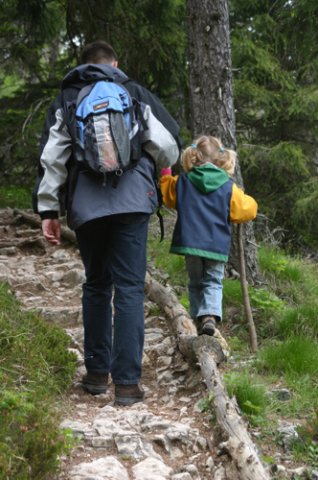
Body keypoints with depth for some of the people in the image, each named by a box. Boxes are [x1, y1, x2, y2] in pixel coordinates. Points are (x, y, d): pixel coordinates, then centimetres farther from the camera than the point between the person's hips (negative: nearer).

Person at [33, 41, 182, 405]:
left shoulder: (66, 99, 15)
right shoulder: (135, 92, 12)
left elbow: (51, 157, 5)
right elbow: (168, 144, 5)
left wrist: (48, 210, 6)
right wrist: (158, 169, 27)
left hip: (86, 205, 2)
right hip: (131, 201, -2)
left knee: (96, 284, 17)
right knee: (129, 288, -1)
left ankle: (97, 373, 19)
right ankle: (127, 383, -6)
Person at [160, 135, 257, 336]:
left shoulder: (182, 182, 1)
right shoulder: (228, 186, -3)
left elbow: (168, 195, 21)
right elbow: (246, 210, 5)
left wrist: (165, 174, 35)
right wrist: (245, 200, 26)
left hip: (190, 242, 1)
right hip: (217, 245, -1)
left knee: (196, 282, 16)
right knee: (213, 282, 7)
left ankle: (199, 318, 10)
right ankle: (210, 314, -16)